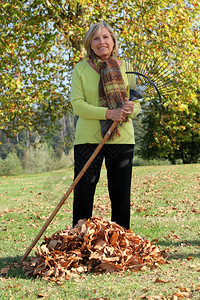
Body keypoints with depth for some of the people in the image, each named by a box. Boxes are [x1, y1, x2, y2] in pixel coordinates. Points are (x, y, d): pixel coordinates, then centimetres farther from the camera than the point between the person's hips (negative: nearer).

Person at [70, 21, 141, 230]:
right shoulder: (81, 69, 4)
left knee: (121, 193, 4)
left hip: (122, 139, 2)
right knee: (83, 192, -3)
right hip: (88, 139, -2)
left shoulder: (125, 68, 10)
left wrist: (131, 108, -16)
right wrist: (108, 113, -19)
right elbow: (77, 104, -6)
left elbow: (137, 102, 9)